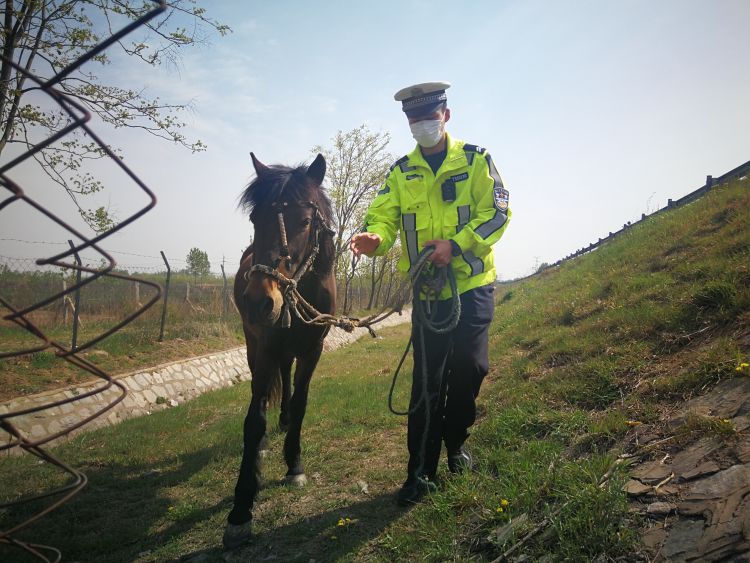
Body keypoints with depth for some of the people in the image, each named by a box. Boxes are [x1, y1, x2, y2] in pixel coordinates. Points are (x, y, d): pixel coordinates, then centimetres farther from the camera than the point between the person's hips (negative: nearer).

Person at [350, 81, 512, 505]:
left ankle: (456, 442, 32)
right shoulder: (401, 172, 9)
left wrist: (456, 245, -20)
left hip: (473, 284, -1)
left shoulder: (476, 160, 2)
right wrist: (374, 238, -26)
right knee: (428, 381, -1)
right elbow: (384, 216, -2)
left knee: (470, 369, 5)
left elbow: (498, 211, -7)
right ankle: (421, 472, 8)